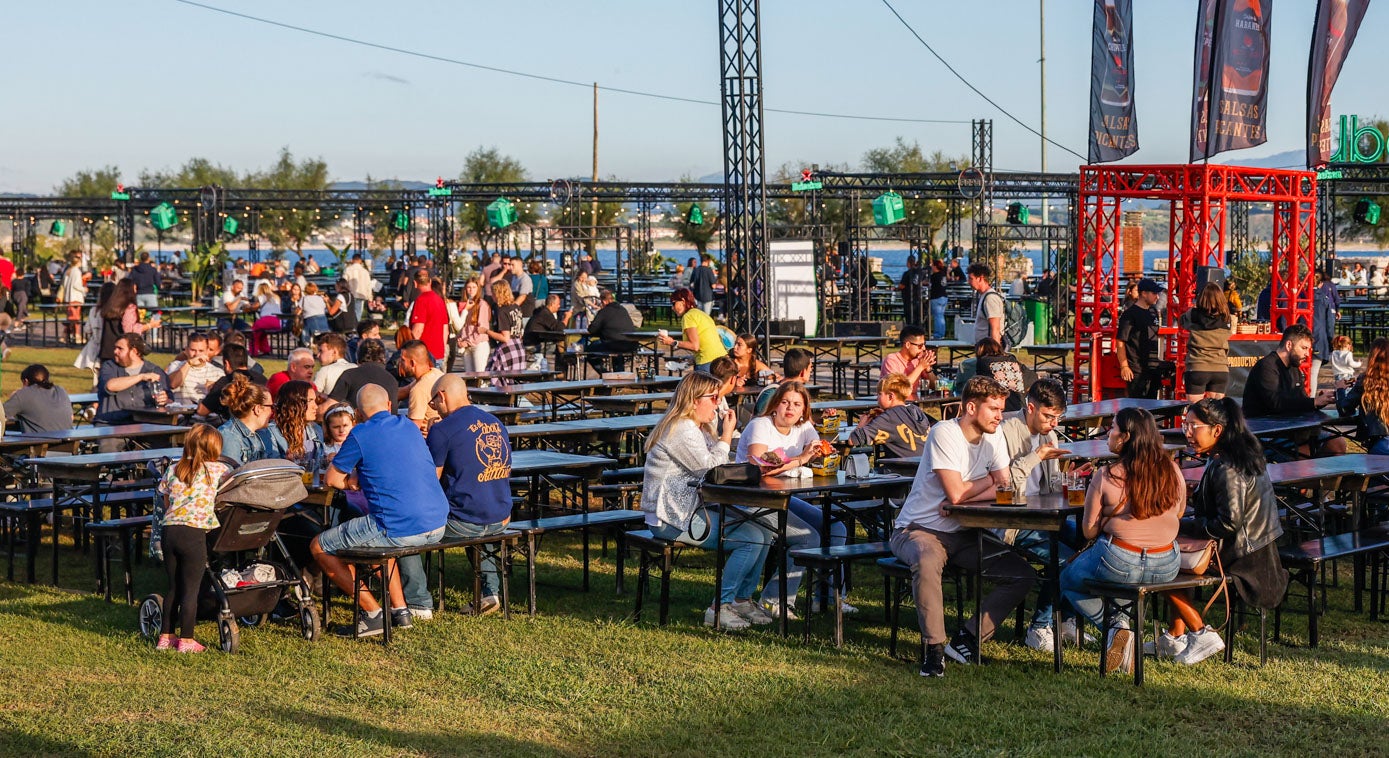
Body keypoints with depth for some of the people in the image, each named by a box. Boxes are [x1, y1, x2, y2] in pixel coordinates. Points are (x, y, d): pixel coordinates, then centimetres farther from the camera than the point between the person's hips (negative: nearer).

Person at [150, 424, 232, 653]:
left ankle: (165, 636, 22)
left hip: (168, 531, 5)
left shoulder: (172, 471, 13)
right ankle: (186, 641, 4)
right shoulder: (217, 469, 2)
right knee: (191, 589, 2)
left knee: (173, 588, 16)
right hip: (194, 533, -5)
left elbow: (163, 504, 17)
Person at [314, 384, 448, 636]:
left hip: (399, 530, -7)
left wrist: (351, 481, 24)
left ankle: (372, 613, 6)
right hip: (436, 526, 7)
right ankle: (399, 610, 28)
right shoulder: (409, 427, 15)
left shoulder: (361, 435, -5)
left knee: (319, 547, 10)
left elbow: (332, 479, 3)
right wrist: (363, 479, 27)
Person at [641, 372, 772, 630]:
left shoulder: (699, 428, 18)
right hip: (672, 518, -11)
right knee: (751, 538, -18)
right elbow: (710, 471, -19)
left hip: (693, 509, 11)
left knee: (763, 531, 0)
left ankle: (743, 598, 9)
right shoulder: (681, 430, -16)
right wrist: (727, 436, -10)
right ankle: (719, 608, -12)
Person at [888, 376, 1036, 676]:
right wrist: (989, 480, -6)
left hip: (961, 535, 7)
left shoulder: (993, 436, 3)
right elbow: (956, 493, -23)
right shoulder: (944, 433, -17)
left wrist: (967, 491, -17)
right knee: (928, 561, -41)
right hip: (917, 529, -7)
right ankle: (935, 648, -29)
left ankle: (966, 640, -5)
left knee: (1023, 574, -7)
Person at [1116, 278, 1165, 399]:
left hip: (1154, 367, 8)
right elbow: (1120, 342, -12)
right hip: (1137, 370, -8)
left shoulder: (1153, 311, 14)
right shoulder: (1130, 314, -10)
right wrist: (1124, 366, -18)